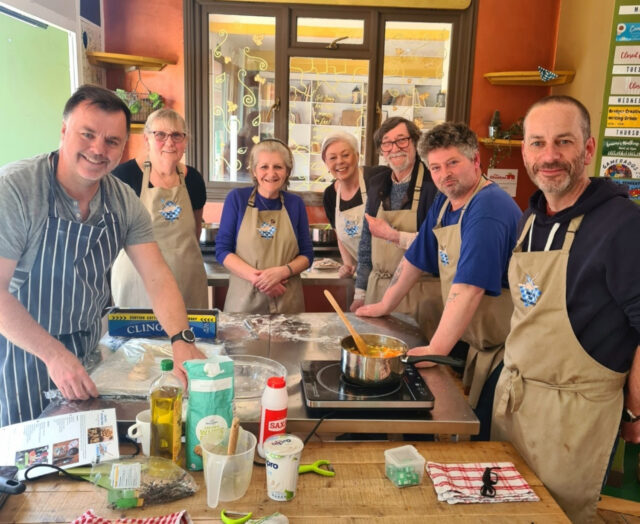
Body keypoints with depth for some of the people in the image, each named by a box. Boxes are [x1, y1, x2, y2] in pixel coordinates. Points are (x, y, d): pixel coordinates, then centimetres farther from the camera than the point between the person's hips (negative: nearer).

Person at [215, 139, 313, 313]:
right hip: (244, 299, -1)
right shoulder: (237, 198, -2)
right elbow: (222, 249, -3)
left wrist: (283, 272, -14)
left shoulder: (295, 204, 3)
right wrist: (256, 277, -16)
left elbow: (306, 254, 5)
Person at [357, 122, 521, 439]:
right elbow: (415, 259, 15)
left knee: (486, 437, 1)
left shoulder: (487, 210, -23)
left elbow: (468, 288, -31)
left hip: (503, 348, -8)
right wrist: (385, 306, 19)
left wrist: (436, 350, -30)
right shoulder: (444, 203, 6)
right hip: (478, 342, 8)